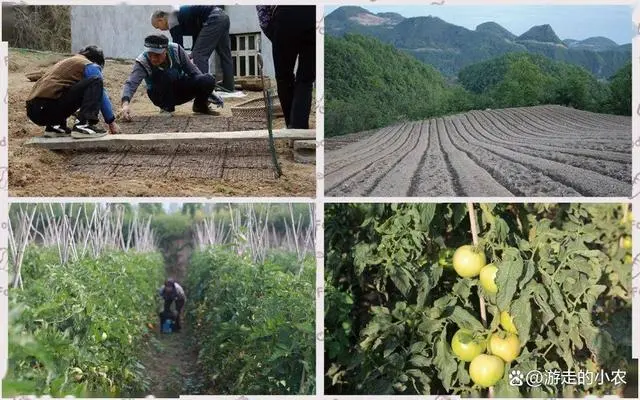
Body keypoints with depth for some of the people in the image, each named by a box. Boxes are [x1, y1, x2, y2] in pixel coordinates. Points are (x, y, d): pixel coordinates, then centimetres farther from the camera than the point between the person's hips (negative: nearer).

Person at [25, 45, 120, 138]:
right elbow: (102, 94, 9)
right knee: (95, 82, -6)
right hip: (50, 107, -9)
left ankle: (54, 127, 16)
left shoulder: (67, 62, 32)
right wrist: (111, 122, 19)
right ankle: (84, 126, -15)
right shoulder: (90, 66, 8)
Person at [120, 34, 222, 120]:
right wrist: (126, 103, -58)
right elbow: (130, 84, -38)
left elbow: (193, 71, -7)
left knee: (209, 80, -23)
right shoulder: (142, 62, -26)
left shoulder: (176, 50, -20)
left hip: (181, 91, 3)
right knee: (170, 75, -36)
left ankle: (200, 106, 9)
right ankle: (166, 108, -11)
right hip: (160, 96, -3)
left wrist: (207, 91, -9)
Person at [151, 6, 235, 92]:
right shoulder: (180, 15, 25)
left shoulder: (172, 21, -2)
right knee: (224, 56, 14)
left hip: (214, 19, -10)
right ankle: (229, 88, 19)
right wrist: (192, 54, 25)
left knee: (200, 55, -8)